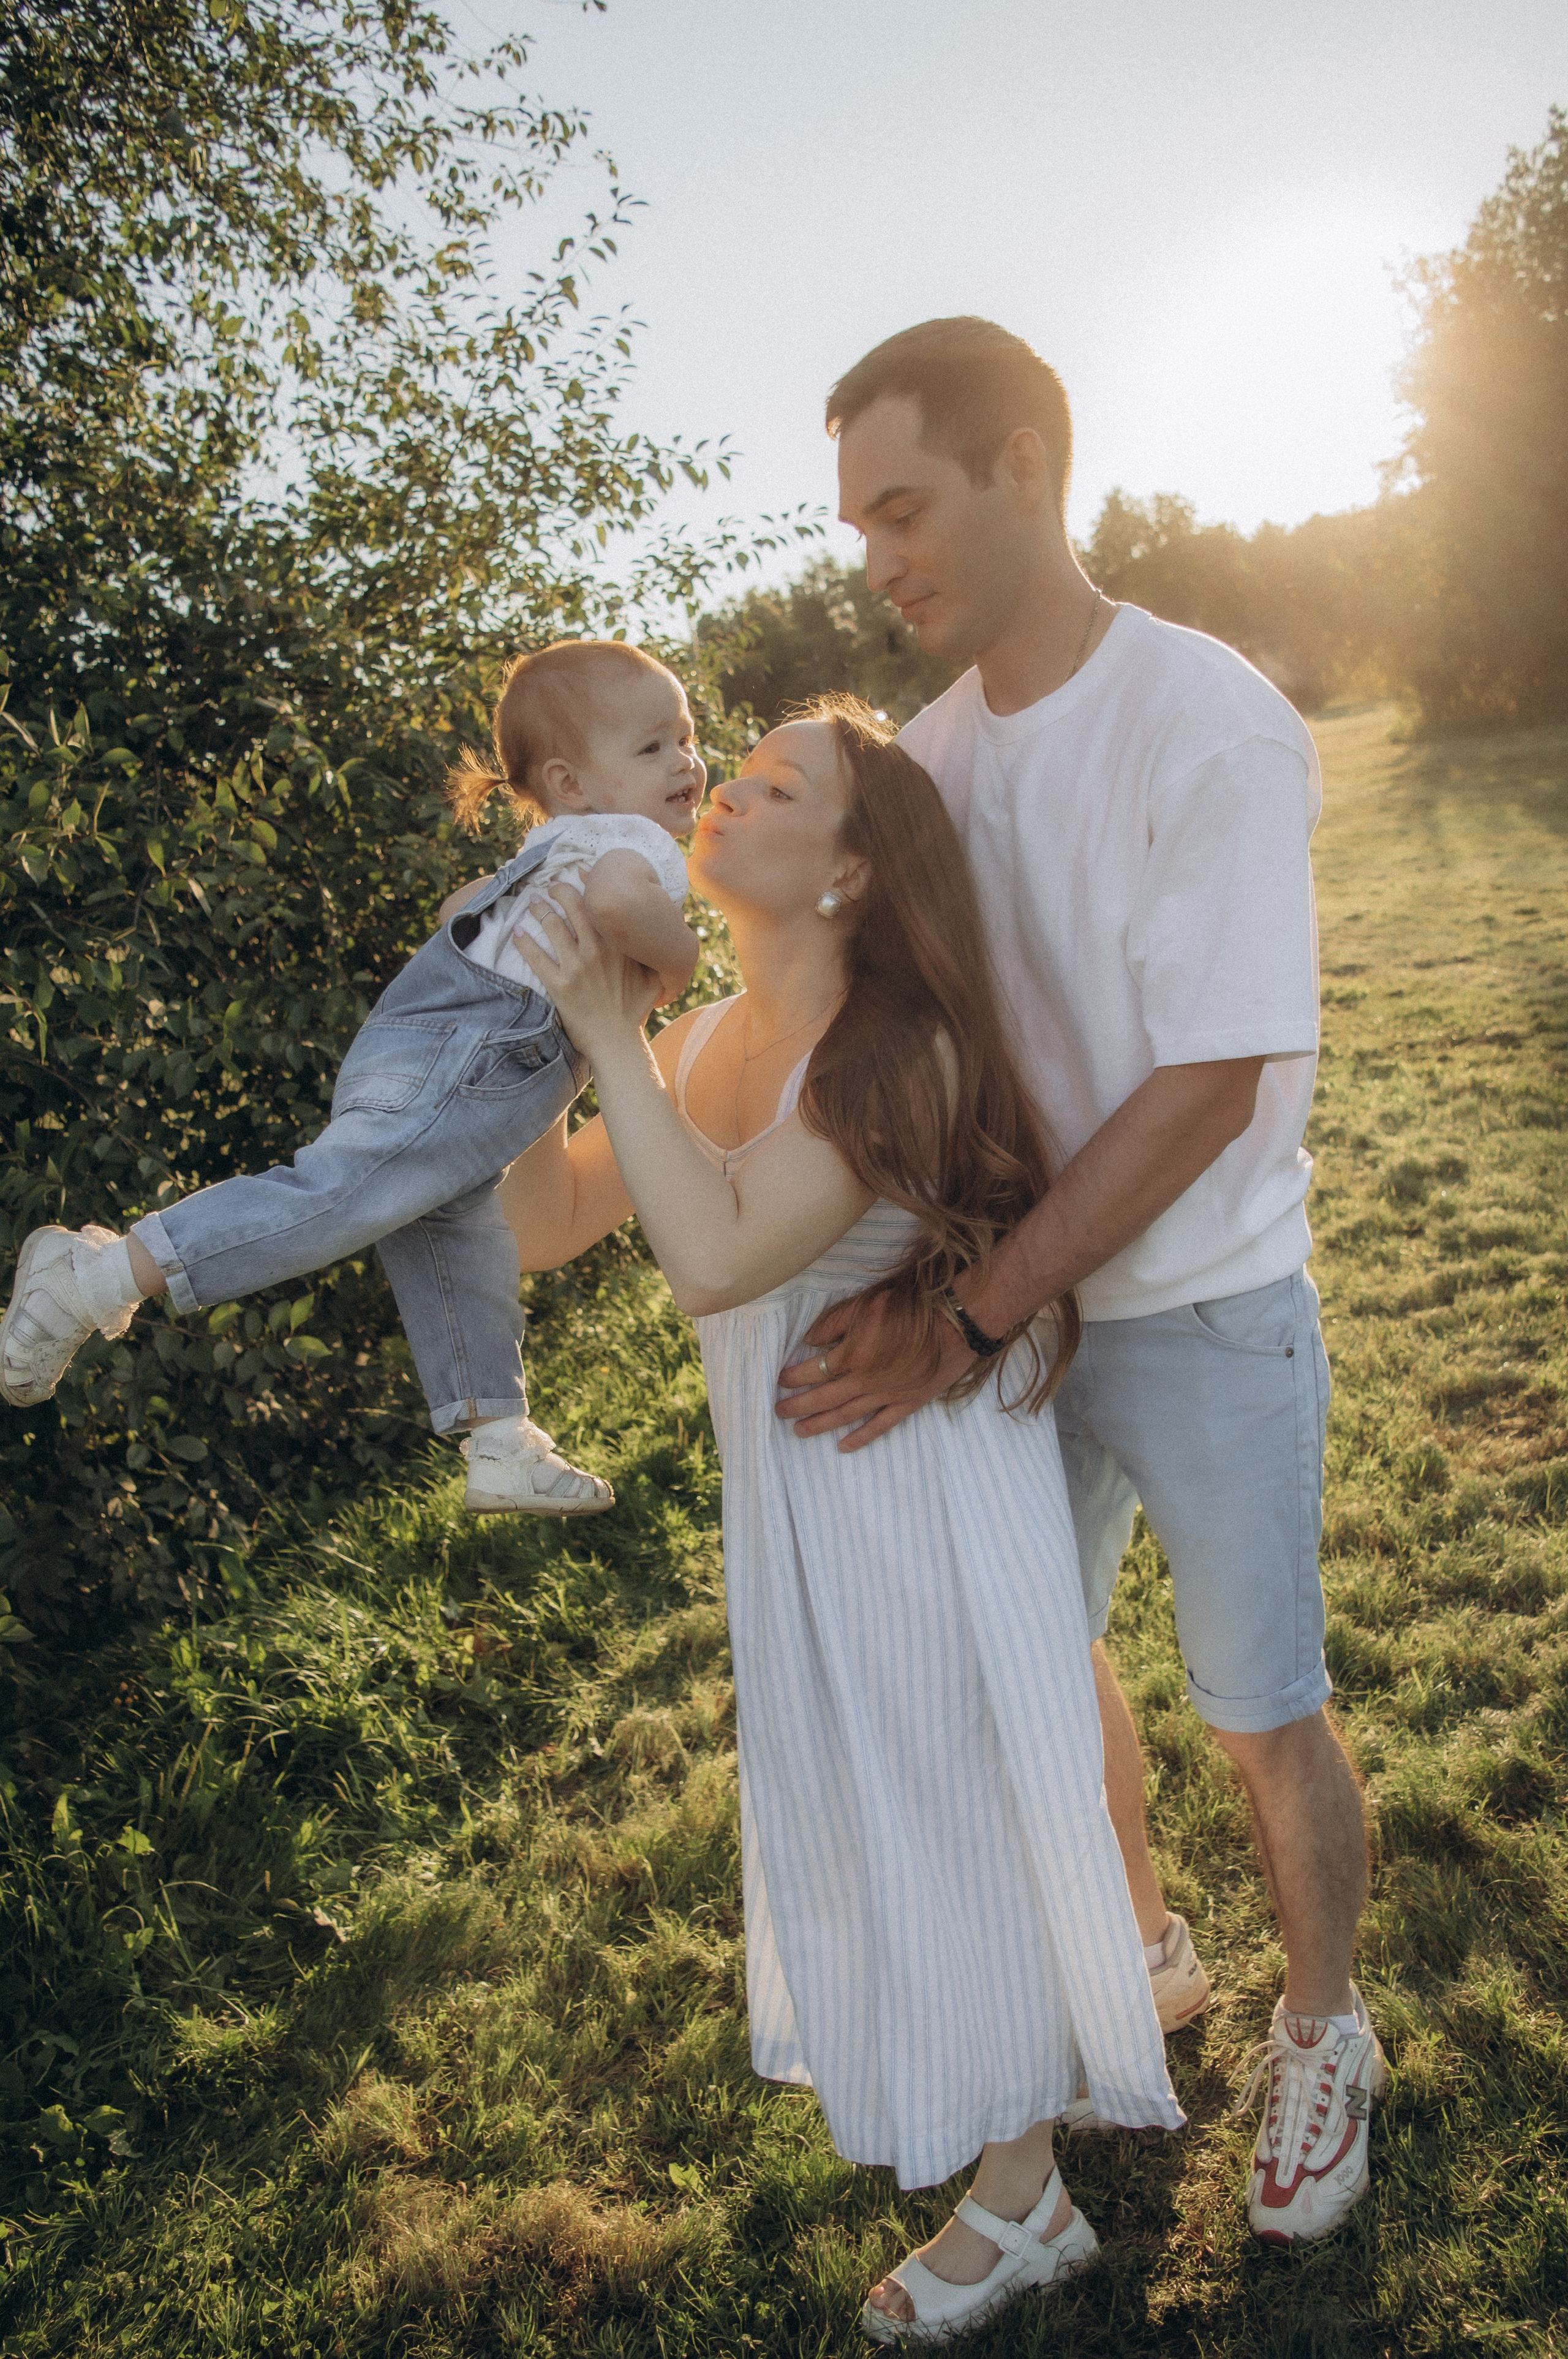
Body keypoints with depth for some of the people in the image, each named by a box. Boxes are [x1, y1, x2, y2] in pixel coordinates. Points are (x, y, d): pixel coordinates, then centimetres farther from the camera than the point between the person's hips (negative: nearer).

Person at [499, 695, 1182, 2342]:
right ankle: (911, 2075, 54)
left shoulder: (894, 1049, -24)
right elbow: (542, 1225, 1)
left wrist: (607, 1033, -29)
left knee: (953, 1827, 10)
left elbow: (715, 1259, -35)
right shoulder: (703, 1045, -1)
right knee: (847, 1803, 25)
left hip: (924, 1487, -7)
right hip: (788, 1486, 8)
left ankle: (1017, 2202, 35)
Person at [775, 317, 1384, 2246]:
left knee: (1263, 1719, 10)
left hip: (1203, 1317, -5)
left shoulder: (1210, 728, -19)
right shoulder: (928, 748, 0)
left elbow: (1210, 1086, -23)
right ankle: (1144, 1943, 48)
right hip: (1009, 1308, 6)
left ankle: (1322, 2028, 39)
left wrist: (965, 1324, -25)